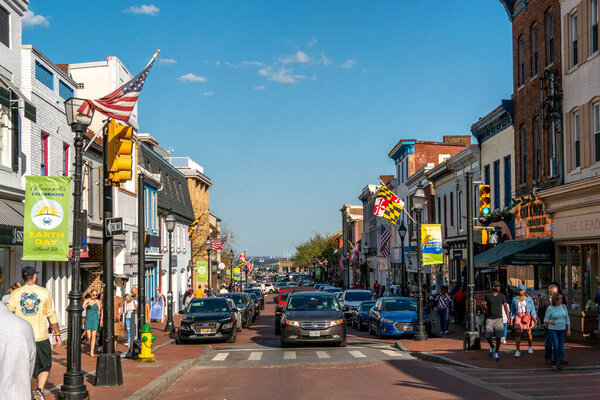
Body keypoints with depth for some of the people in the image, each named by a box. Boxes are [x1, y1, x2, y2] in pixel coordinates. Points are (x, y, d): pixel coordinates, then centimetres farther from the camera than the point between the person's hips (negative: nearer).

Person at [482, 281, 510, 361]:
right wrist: (484, 305, -9)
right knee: (488, 337, -1)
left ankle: (496, 353, 3)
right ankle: (492, 346, 31)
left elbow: (506, 307, -2)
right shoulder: (487, 296, 1)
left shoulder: (502, 296, 1)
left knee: (498, 337, -9)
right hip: (489, 319, 1)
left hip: (499, 319, -1)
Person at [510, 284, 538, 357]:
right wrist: (511, 319, 1)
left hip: (527, 318, 0)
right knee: (518, 333, -11)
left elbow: (532, 309, 1)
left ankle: (530, 347, 31)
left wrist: (534, 318, -11)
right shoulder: (515, 299, 8)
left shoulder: (529, 299, 5)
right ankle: (518, 351, -11)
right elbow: (512, 310, 9)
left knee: (528, 333, 4)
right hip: (518, 317, 0)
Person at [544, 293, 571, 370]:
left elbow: (567, 319, 10)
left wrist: (568, 329, 6)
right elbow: (545, 320, -4)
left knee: (561, 347, 5)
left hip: (562, 330, 4)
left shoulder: (563, 307, 5)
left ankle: (555, 362, 21)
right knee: (556, 346, -15)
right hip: (552, 330, -4)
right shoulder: (550, 308, -6)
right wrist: (550, 321, -27)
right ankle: (557, 362, -7)